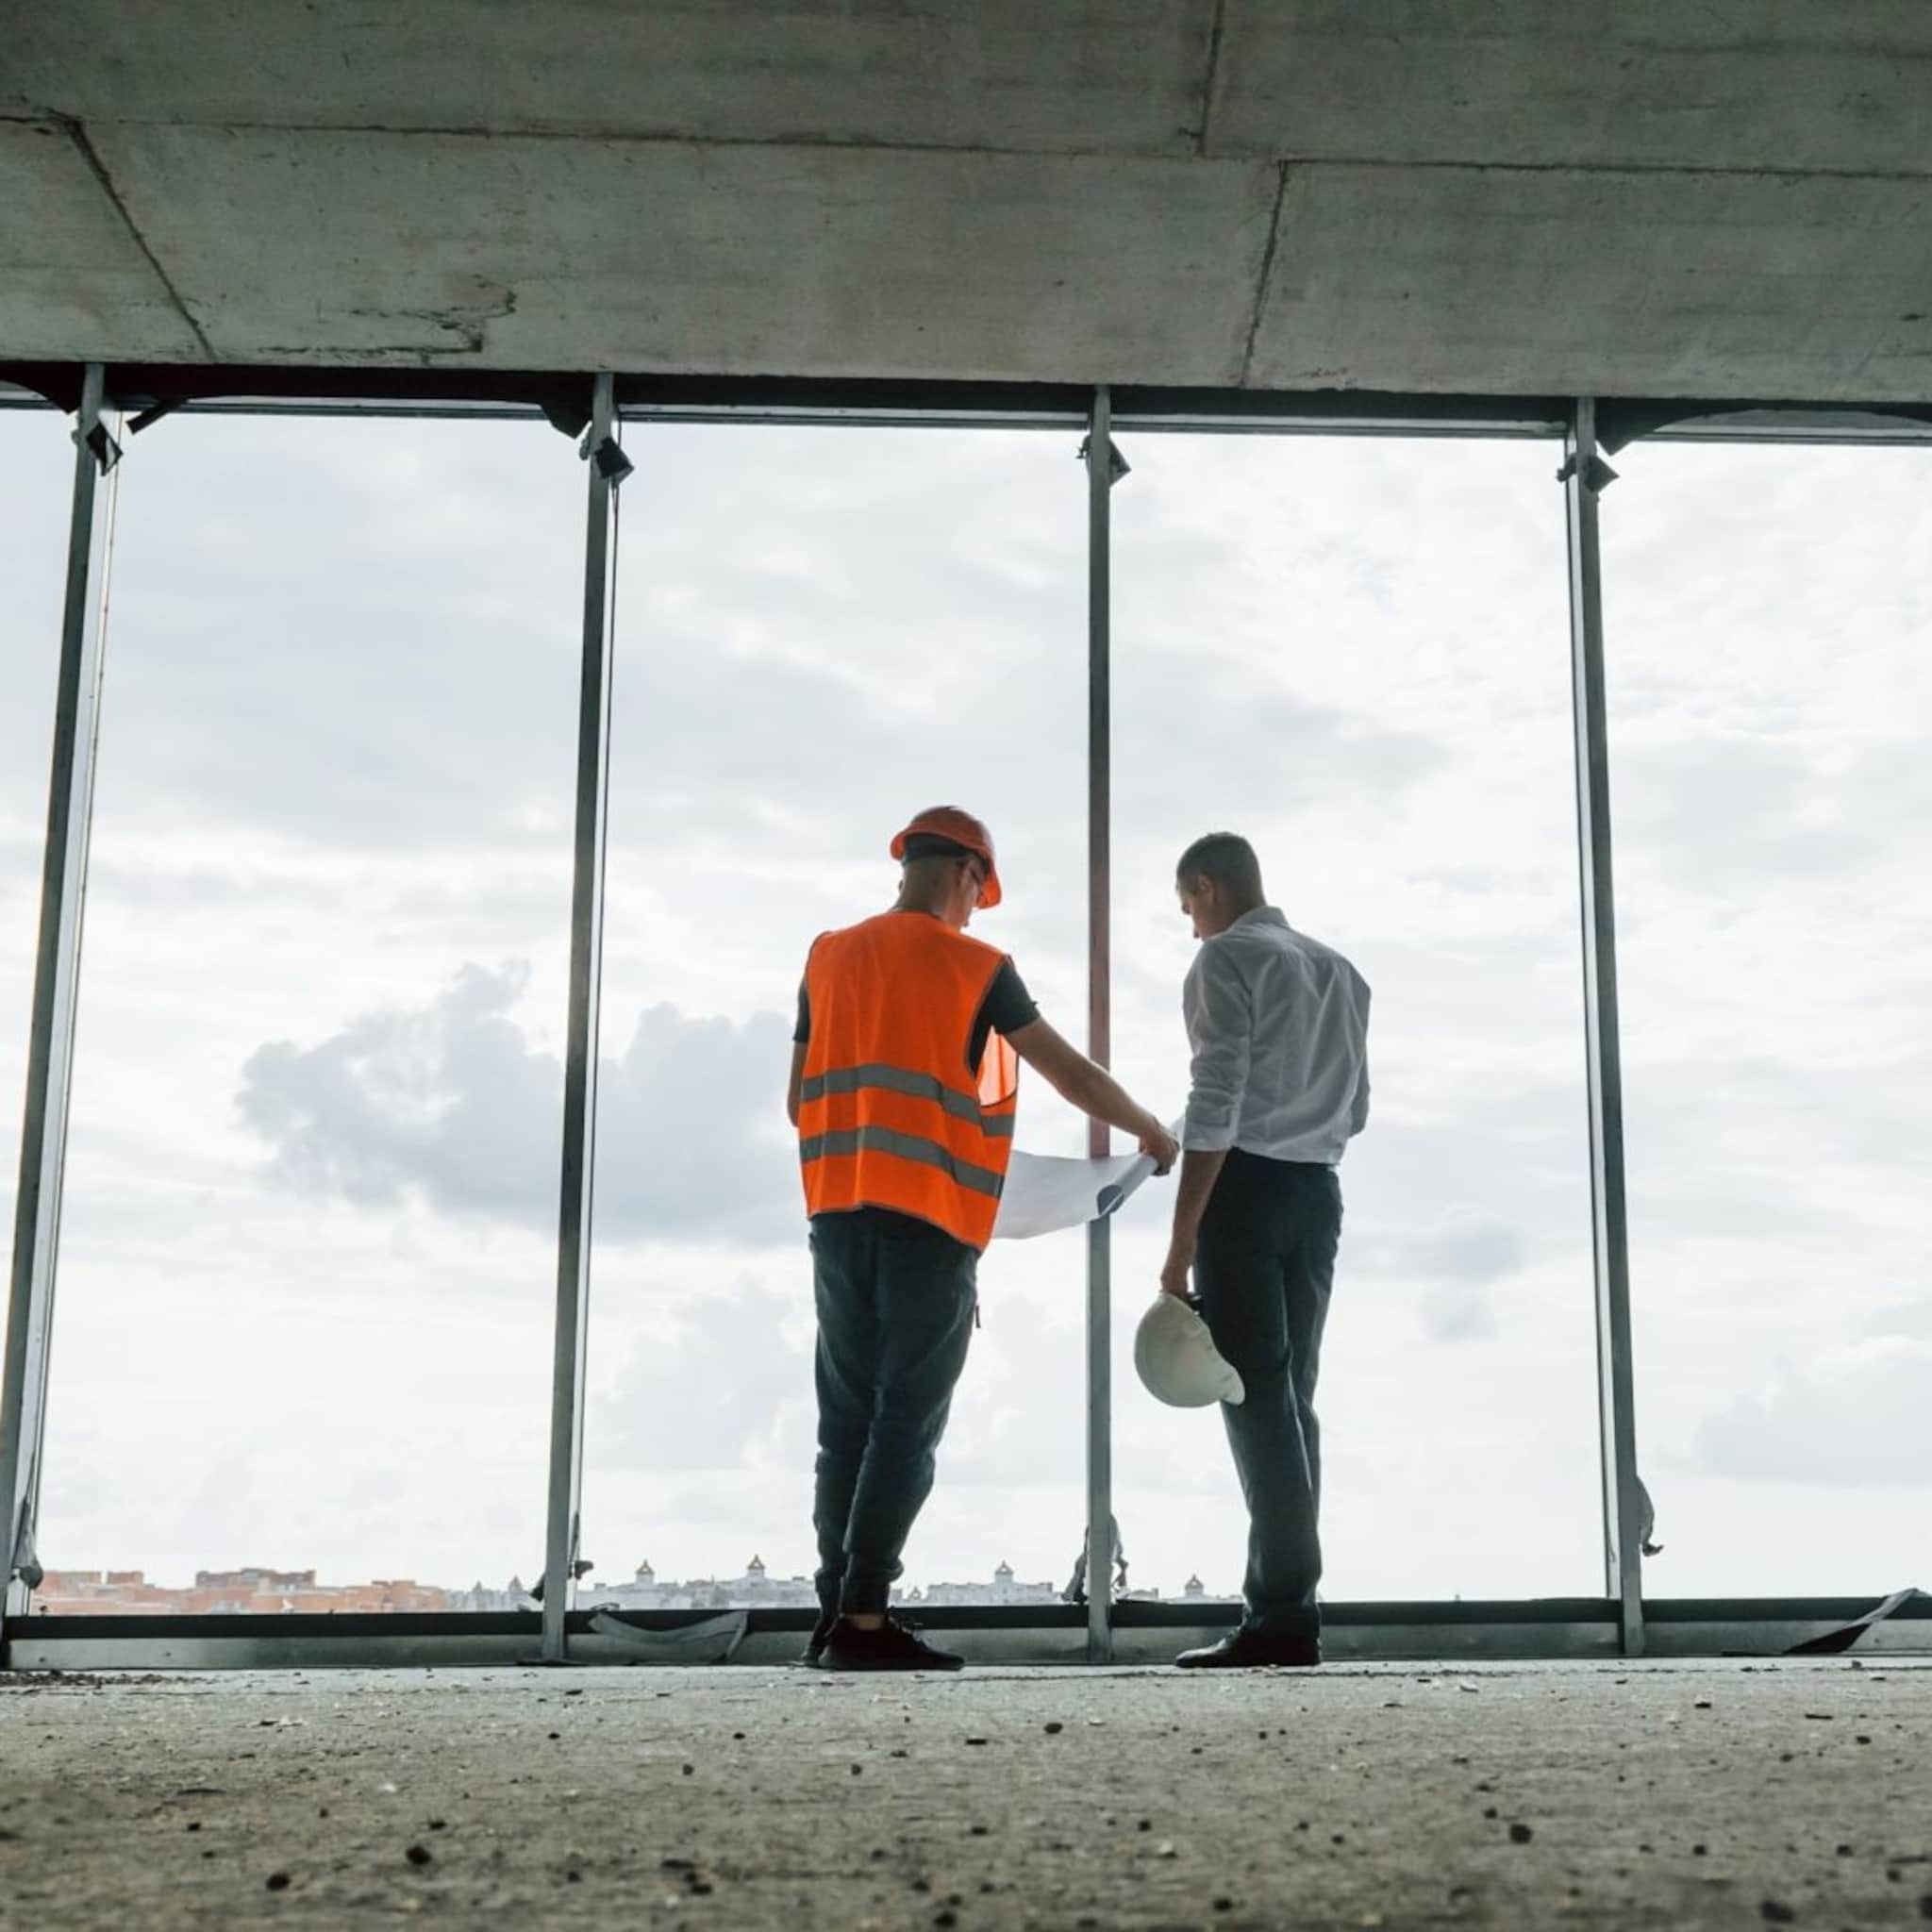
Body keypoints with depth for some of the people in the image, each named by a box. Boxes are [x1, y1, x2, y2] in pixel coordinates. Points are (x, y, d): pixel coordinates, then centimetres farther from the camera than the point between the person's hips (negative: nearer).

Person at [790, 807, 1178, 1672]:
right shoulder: (977, 968, -2)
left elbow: (798, 1101, 13)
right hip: (931, 1221, -5)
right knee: (908, 1424, -2)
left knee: (848, 1420, 8)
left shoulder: (829, 958, 11)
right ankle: (864, 1619, -5)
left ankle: (835, 1614, 8)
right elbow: (1072, 1074, 3)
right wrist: (1151, 1131, 18)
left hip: (840, 1216, 5)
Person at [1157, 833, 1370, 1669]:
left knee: (1254, 1395, -7)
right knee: (1290, 1394, 8)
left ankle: (1282, 1612, -9)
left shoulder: (1227, 958, -4)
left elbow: (1215, 1103, -14)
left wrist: (1182, 1239, -15)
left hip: (1247, 1186, -7)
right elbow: (1356, 1108, 18)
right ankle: (1283, 1603, 7)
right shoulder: (1339, 969, 18)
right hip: (1318, 1191, 7)